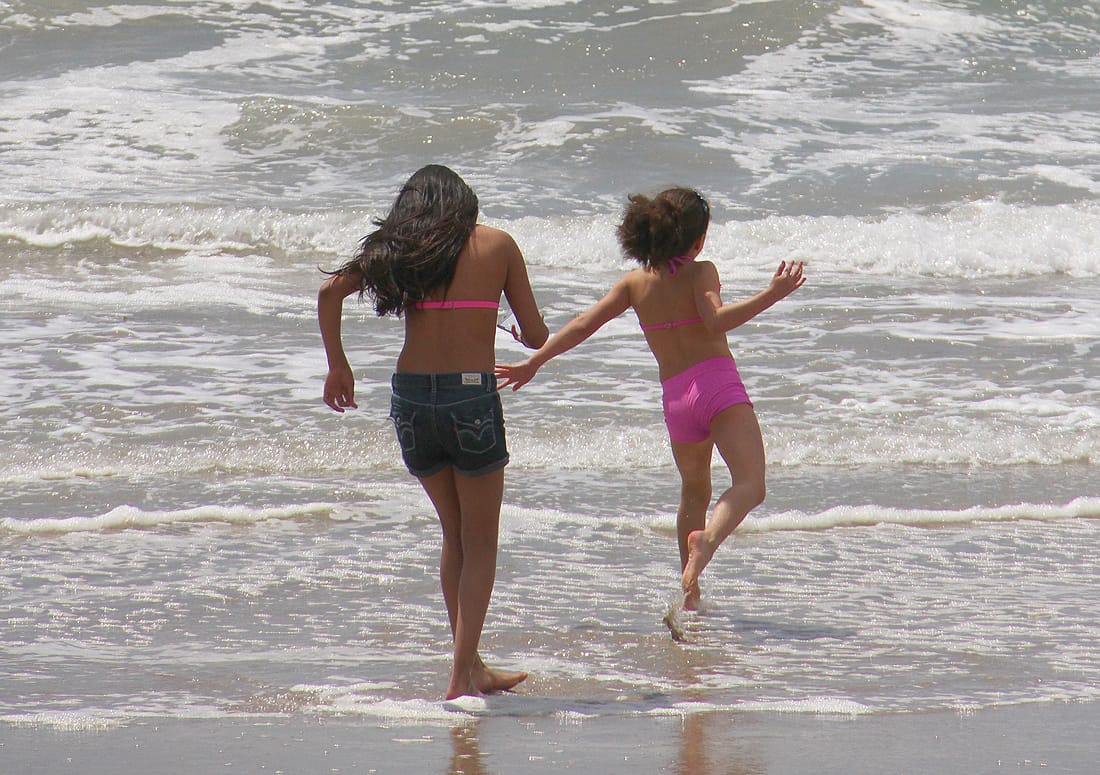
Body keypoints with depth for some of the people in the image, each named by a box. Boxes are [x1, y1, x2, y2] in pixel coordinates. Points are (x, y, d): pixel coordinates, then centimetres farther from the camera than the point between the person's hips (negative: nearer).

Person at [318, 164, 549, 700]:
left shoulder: (399, 249, 9)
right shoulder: (497, 245, 4)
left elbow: (331, 291, -1)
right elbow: (536, 338, 5)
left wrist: (337, 364, 9)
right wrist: (533, 334, 28)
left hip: (411, 398, 3)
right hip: (472, 398, -3)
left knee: (454, 534, 20)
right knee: (480, 543, 9)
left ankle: (472, 668, 23)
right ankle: (461, 674, -3)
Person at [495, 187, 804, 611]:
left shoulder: (635, 283, 12)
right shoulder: (701, 273, -1)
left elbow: (583, 325, 9)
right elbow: (716, 321, -20)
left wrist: (532, 363, 16)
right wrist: (772, 294, -23)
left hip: (675, 397, 6)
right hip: (718, 384, -6)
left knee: (694, 491, 26)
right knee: (749, 484, -18)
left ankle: (689, 591, 26)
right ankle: (707, 539, -46)